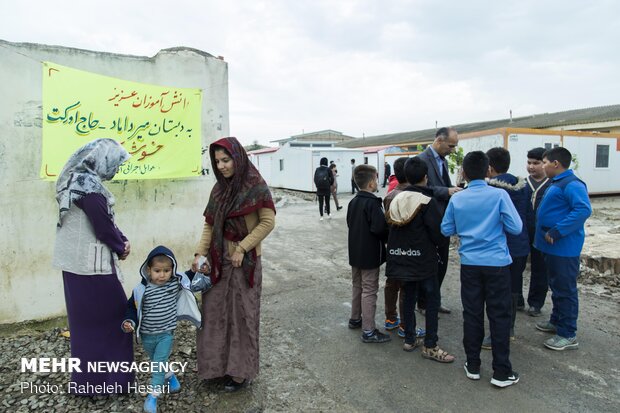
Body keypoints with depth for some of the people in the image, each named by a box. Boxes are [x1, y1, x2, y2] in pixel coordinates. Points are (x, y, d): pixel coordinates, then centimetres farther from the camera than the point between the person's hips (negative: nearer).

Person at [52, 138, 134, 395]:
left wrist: (122, 241, 3)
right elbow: (104, 226, -19)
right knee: (110, 317, 4)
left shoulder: (78, 179, 11)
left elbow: (104, 219, 14)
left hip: (77, 262, 10)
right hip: (91, 264, -10)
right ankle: (109, 379, 16)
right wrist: (121, 247, -1)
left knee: (86, 319, 18)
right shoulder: (88, 184, -21)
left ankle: (88, 379, 32)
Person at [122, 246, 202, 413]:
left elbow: (188, 280, 11)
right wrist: (129, 322, -19)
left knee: (159, 364, -6)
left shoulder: (176, 283, -11)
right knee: (156, 363, 21)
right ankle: (170, 377, 46)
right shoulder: (141, 289, -16)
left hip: (166, 333, -1)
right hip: (147, 335, 1)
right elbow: (133, 308, -4)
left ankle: (153, 395, 5)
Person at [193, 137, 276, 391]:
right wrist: (200, 253, -3)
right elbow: (210, 225, 8)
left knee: (242, 313, 6)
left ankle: (242, 371, 23)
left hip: (244, 262, -5)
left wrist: (242, 248, -16)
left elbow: (268, 222, -13)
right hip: (218, 260, 6)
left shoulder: (255, 186, -10)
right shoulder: (219, 188, 8)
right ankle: (217, 364, 32)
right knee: (214, 311, 12)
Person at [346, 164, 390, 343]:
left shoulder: (353, 201, 6)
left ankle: (355, 319, 35)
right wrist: (388, 238, -8)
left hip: (355, 252, 8)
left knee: (357, 286, 21)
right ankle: (368, 331, 4)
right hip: (370, 255, -8)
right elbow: (379, 228, -26)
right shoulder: (372, 203, -20)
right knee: (369, 290, -2)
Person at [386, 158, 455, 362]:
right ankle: (430, 346, 8)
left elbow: (392, 226, 7)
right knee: (432, 300, 4)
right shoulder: (427, 201, -14)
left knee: (409, 298, 16)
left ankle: (409, 339, 24)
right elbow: (438, 232, -13)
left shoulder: (397, 200, 3)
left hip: (402, 258, 6)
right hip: (424, 259, -6)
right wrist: (438, 244, 8)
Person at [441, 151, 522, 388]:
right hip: (497, 263, -2)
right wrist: (497, 224, 10)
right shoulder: (499, 195, -9)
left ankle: (473, 366, 21)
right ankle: (501, 372, 14)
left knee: (472, 314, 11)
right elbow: (516, 228, -8)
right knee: (499, 316, 6)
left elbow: (446, 230, 5)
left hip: (469, 264, 2)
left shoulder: (456, 199, -1)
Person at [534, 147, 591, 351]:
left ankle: (568, 336, 9)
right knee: (556, 286, 21)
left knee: (565, 290, -1)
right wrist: (546, 233, 14)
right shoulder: (556, 183, 14)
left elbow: (584, 210, -30)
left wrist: (556, 232, -29)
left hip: (564, 248, -10)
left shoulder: (572, 184, -18)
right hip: (552, 246, 10)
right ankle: (557, 321, 36)